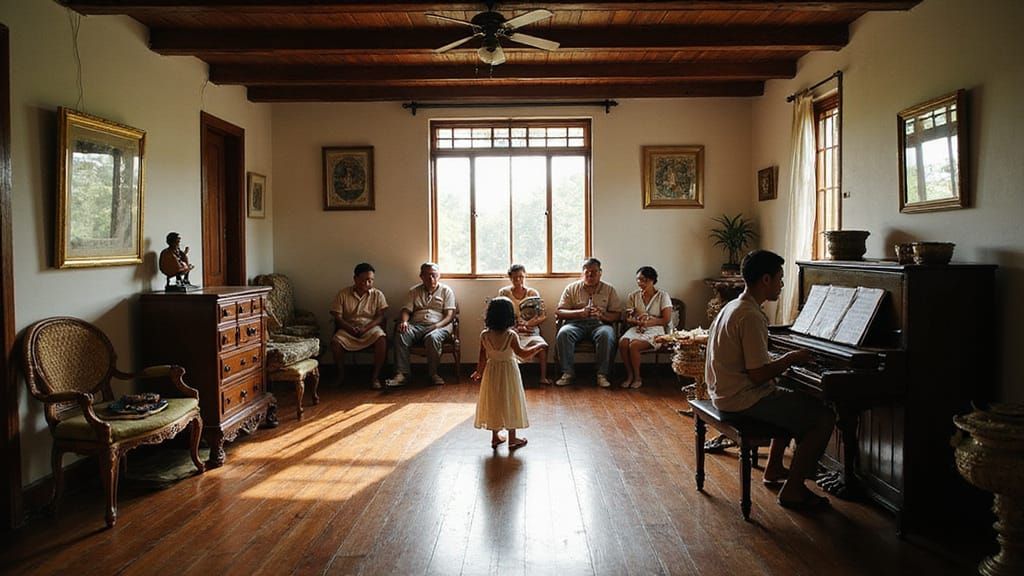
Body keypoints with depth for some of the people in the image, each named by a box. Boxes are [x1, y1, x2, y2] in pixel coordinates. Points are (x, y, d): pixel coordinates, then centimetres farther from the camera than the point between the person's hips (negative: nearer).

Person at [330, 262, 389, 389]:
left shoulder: (378, 295, 2)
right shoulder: (343, 294, 2)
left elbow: (380, 317, -4)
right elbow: (337, 317, -1)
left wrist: (365, 328, -20)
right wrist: (350, 328, -20)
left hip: (370, 328, 0)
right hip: (348, 329, 1)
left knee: (382, 338, -33)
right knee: (335, 341, -30)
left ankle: (375, 376, -22)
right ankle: (340, 373, -3)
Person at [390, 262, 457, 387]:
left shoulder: (446, 291, 11)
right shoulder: (414, 291, 20)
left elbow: (450, 315, 1)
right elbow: (406, 310, 12)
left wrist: (437, 325, -18)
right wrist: (404, 321, -13)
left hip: (438, 326, -2)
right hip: (416, 325, 3)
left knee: (433, 337, -38)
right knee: (400, 335, -30)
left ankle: (433, 373, -21)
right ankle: (401, 373, -31)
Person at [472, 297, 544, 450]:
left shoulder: (484, 335, -10)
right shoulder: (511, 335, -20)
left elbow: (482, 357, -3)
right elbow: (522, 353, -18)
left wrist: (479, 372, 11)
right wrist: (539, 346, -7)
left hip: (491, 371, 3)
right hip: (508, 371, -3)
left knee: (494, 402, 15)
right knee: (509, 402, 9)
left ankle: (495, 437, 24)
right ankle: (512, 439, 17)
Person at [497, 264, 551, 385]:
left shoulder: (533, 293, 10)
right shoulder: (504, 293, 8)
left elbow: (543, 316, 5)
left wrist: (528, 324, -13)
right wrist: (515, 327, -12)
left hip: (530, 332, 1)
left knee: (542, 345, -30)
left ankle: (543, 377, -20)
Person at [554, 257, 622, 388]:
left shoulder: (609, 289, 13)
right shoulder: (572, 288, 13)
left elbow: (617, 315, 6)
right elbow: (559, 312, 5)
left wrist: (602, 315, -15)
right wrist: (579, 312, -12)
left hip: (600, 323, 0)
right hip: (576, 323, 1)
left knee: (606, 335, -36)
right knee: (563, 333, -32)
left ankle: (602, 374, -27)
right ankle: (568, 373, -22)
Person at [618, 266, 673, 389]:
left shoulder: (662, 296, 1)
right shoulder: (633, 296, 11)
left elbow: (667, 320, -3)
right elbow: (628, 319, 9)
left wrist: (648, 321, -14)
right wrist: (637, 321, -14)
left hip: (654, 330, -4)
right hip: (636, 328, 4)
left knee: (634, 345, -32)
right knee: (623, 342, -30)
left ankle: (637, 378, -12)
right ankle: (629, 375, -13)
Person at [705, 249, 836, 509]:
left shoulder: (733, 307, 9)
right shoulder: (751, 317, -22)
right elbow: (758, 375, -23)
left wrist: (784, 359, 9)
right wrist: (789, 359, -8)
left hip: (725, 392, 10)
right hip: (744, 399, -10)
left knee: (798, 401, 30)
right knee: (824, 417, -6)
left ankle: (774, 468, 34)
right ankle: (793, 490, 1)